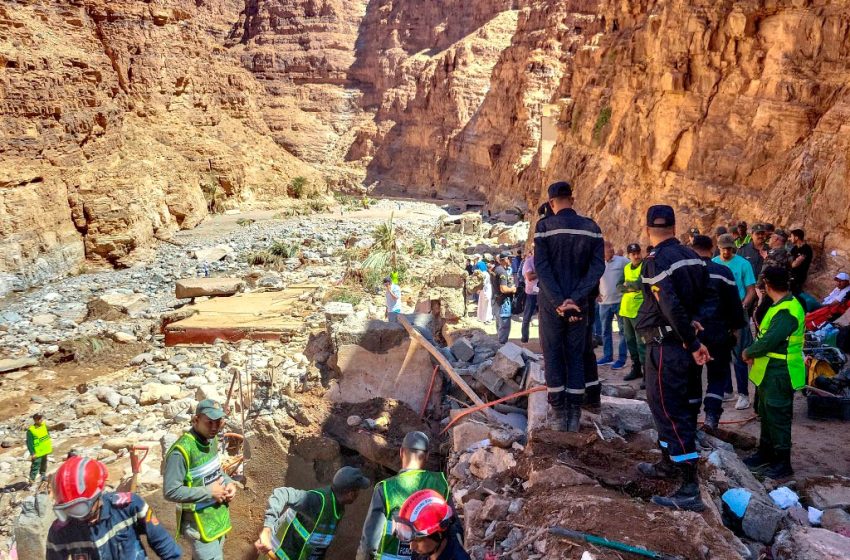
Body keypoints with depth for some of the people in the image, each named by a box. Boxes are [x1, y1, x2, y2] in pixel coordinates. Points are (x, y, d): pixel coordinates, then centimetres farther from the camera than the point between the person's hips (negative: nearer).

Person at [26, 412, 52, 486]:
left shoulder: (44, 425, -1)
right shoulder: (31, 430, -23)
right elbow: (29, 443, -19)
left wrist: (49, 446, 17)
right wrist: (32, 453, -19)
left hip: (45, 451, 7)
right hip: (37, 453, -7)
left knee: (44, 464, 24)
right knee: (36, 466, -2)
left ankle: (43, 476, 41)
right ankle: (32, 479, 7)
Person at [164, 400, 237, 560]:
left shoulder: (212, 439, 1)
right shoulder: (182, 451, -26)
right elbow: (171, 491, -26)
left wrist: (229, 483, -3)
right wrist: (209, 493, -23)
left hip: (219, 515, 8)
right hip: (200, 522, -8)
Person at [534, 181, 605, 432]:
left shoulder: (544, 227, -6)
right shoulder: (591, 228, 2)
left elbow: (541, 267, -14)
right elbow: (597, 267, -5)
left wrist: (559, 301, -15)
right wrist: (576, 298, -11)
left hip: (551, 303, -2)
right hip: (580, 303, 3)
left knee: (553, 357, 7)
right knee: (576, 356, 11)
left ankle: (559, 415, 9)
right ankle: (575, 416, 11)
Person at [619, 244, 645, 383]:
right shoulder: (626, 268, 13)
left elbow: (640, 284, -19)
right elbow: (620, 287, 10)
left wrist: (627, 284, -2)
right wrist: (631, 288, -9)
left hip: (638, 310, -7)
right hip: (626, 309, 7)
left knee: (641, 342, -10)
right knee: (630, 340, 13)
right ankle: (636, 369, 24)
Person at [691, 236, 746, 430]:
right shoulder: (723, 272, -7)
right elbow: (734, 303, -3)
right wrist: (735, 326, 9)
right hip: (717, 332, -2)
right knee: (718, 374, 10)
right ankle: (711, 414, -5)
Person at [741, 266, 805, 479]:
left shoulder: (787, 311, -23)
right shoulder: (781, 306, 10)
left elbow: (769, 341, -27)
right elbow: (768, 335, 15)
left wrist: (748, 352, -11)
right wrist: (755, 353, 1)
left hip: (780, 374, -10)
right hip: (770, 372, 10)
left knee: (778, 418, 0)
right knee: (766, 414, 19)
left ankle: (783, 463, 12)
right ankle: (766, 453, 32)